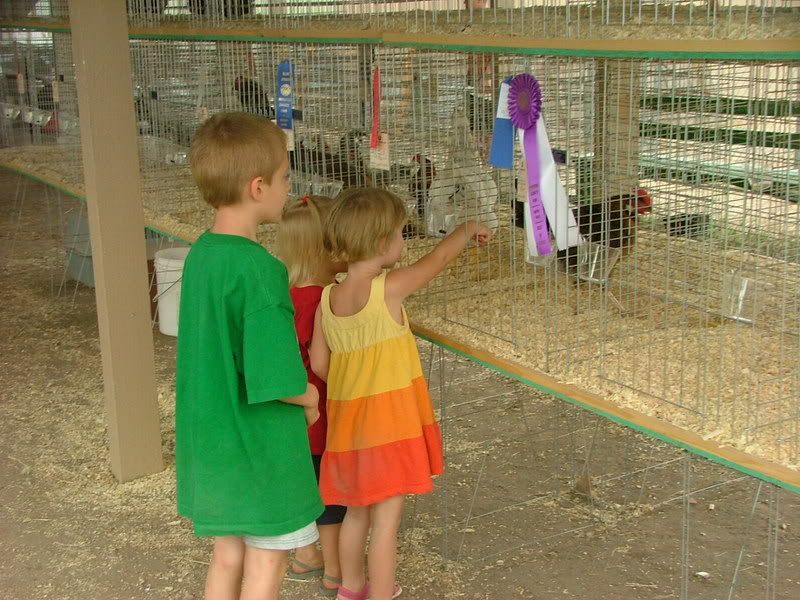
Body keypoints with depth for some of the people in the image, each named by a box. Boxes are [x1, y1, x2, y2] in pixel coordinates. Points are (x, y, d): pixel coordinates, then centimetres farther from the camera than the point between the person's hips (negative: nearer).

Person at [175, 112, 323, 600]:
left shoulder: (201, 253, 0)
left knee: (227, 557, 19)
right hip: (260, 446, -7)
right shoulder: (260, 269, -25)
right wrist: (311, 396, -5)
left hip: (211, 442, 7)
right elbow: (277, 381, -26)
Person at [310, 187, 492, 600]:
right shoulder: (389, 290, -17)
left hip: (348, 422, 7)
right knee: (386, 519, 3)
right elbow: (439, 258, -4)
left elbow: (319, 364, 2)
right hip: (388, 422, -7)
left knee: (357, 511, 22)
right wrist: (469, 230, 13)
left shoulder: (327, 300, -1)